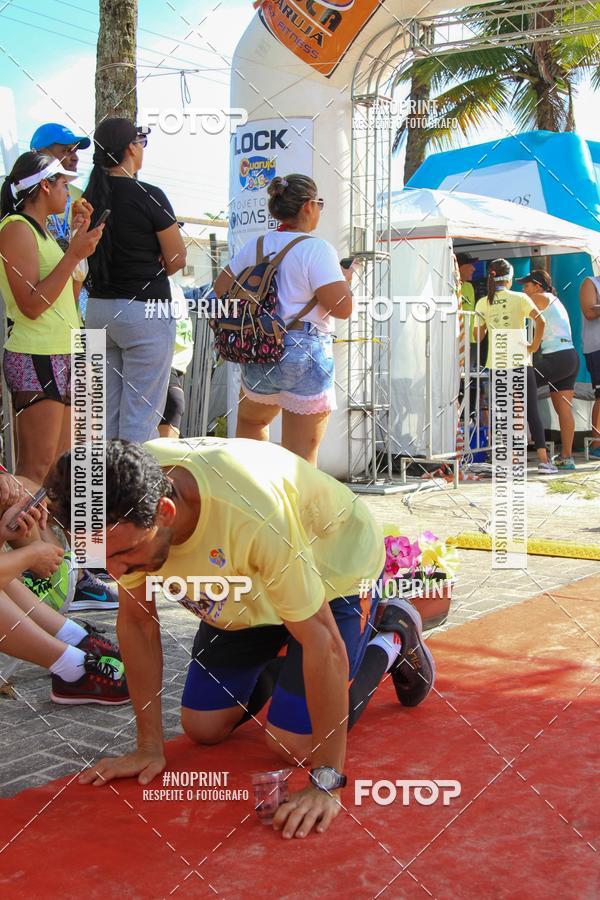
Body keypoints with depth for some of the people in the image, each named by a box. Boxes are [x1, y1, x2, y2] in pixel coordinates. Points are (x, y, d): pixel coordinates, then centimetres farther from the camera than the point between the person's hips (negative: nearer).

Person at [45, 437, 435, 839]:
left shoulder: (252, 515, -45)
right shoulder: (119, 506, -28)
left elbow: (323, 643, -37)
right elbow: (137, 621, -15)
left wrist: (326, 782, -35)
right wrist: (150, 747, -13)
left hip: (336, 566, -5)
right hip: (243, 585, 5)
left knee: (294, 741, -10)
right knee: (204, 729, 3)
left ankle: (393, 636, 13)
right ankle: (278, 659, 32)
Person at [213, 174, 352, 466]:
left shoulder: (256, 244, 8)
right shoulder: (316, 249, -10)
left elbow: (220, 289, 15)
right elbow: (342, 308, -15)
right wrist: (345, 279, 4)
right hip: (305, 354, -6)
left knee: (250, 420, 32)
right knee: (300, 456, 0)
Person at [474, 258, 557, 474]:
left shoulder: (482, 304, 4)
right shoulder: (519, 298, -3)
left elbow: (478, 336, 7)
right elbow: (540, 320, -17)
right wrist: (534, 345, -6)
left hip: (495, 363, 2)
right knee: (532, 411, 2)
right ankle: (543, 459, -2)